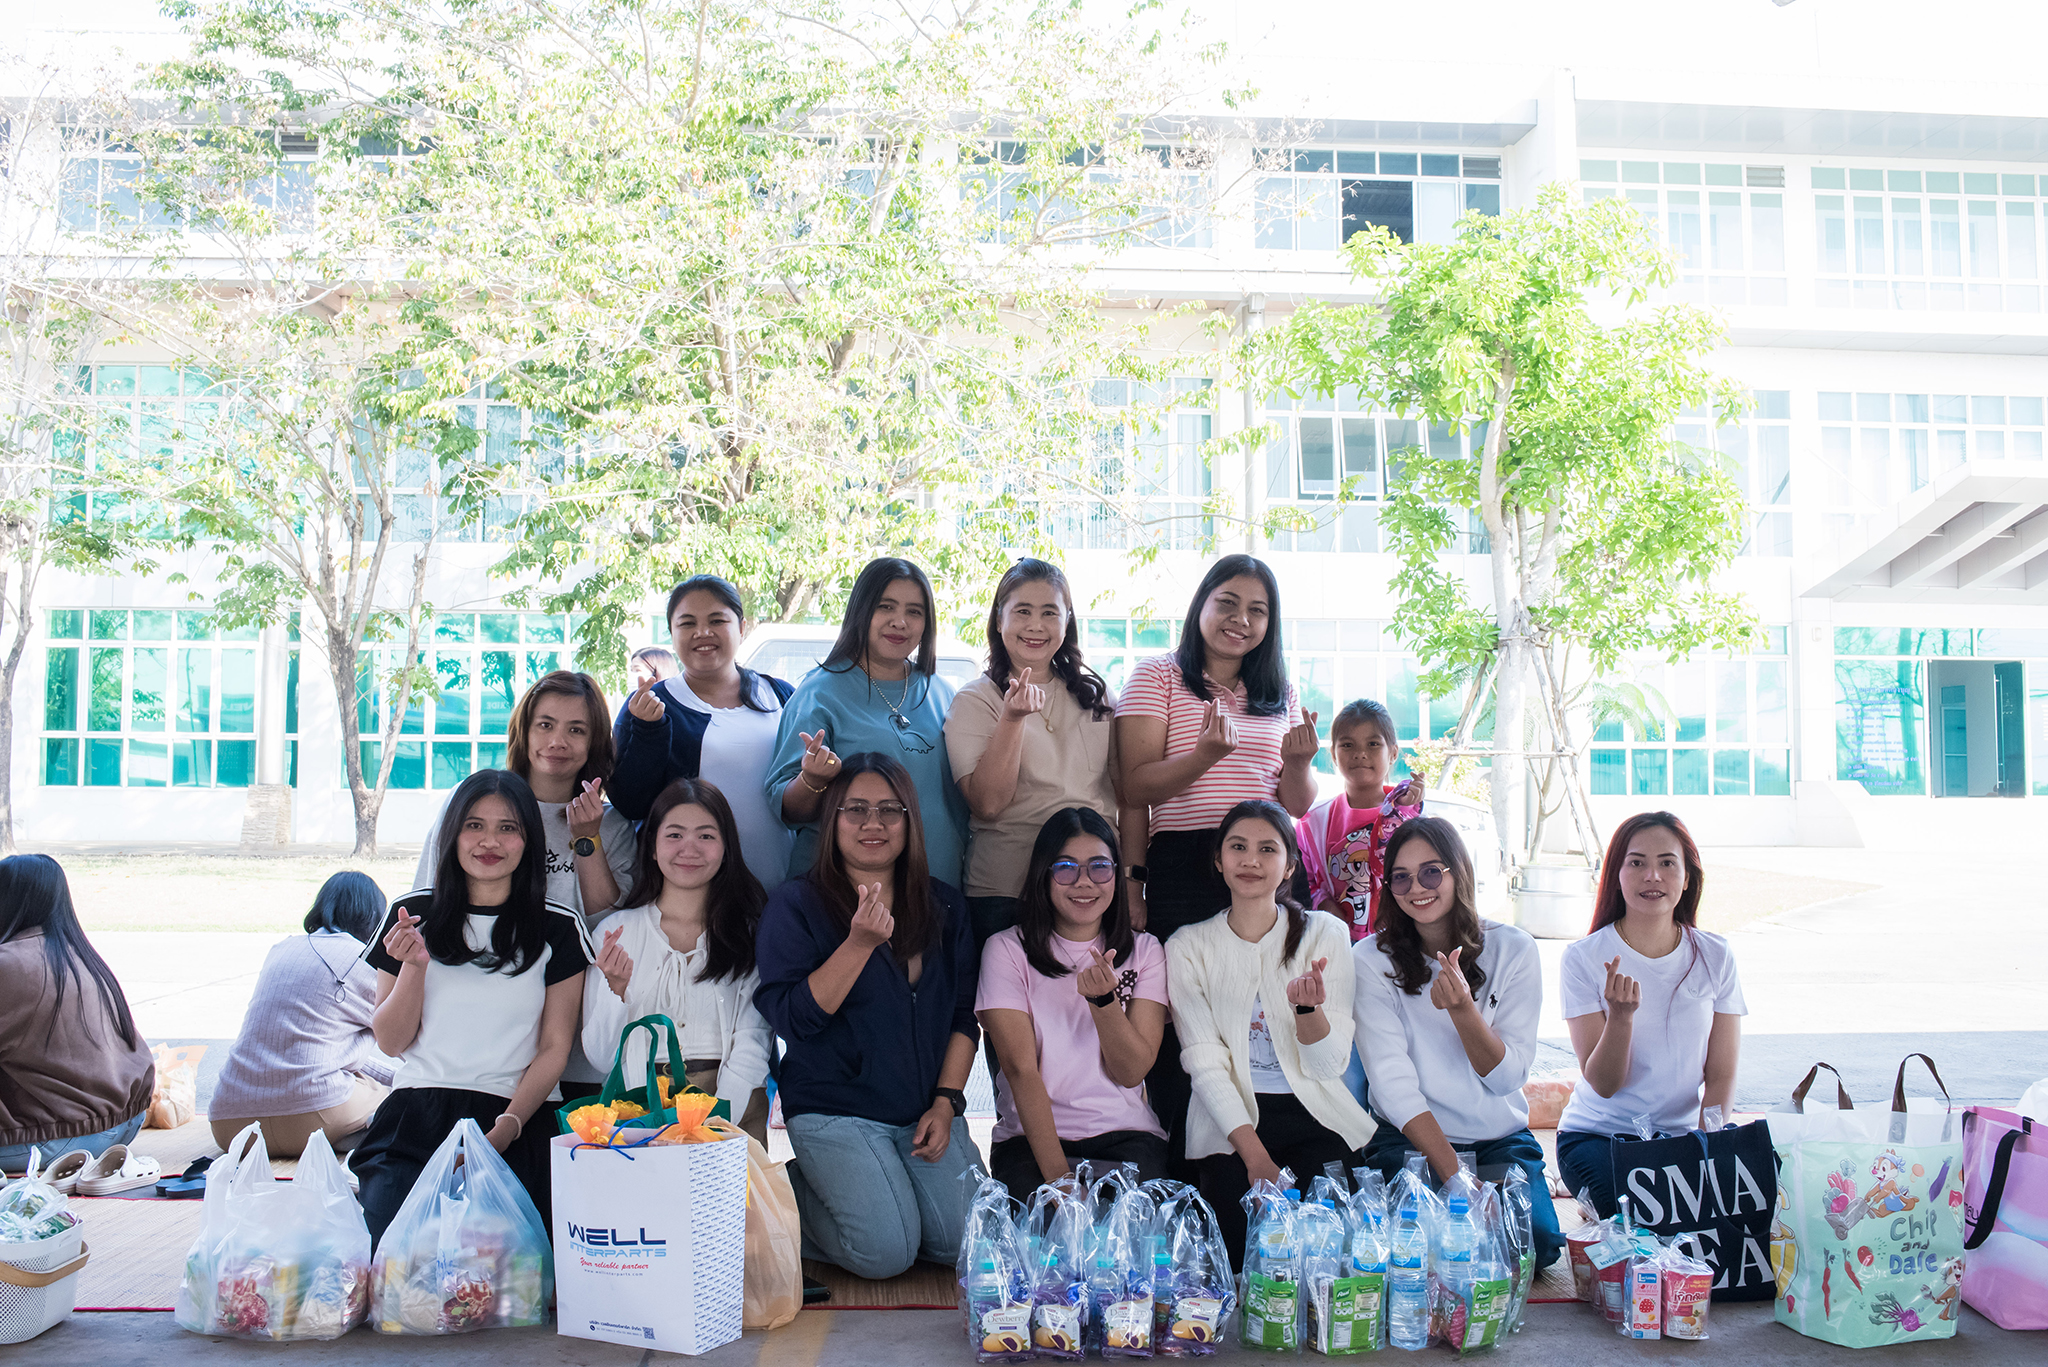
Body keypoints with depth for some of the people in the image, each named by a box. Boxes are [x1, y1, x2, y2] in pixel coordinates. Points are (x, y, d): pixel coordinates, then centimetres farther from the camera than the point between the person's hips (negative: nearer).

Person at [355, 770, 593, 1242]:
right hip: (416, 1116, 2)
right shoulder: (413, 915, 10)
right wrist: (414, 968, -7)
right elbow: (391, 1042, 11)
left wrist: (506, 1128, -12)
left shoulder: (558, 928, 6)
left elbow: (555, 1047, 3)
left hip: (518, 1119, -1)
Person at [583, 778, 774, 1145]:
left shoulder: (751, 930, 8)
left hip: (733, 1114, 0)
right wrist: (616, 989, -10)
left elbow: (752, 1046, 0)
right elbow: (599, 1053, 7)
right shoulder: (615, 931, 11)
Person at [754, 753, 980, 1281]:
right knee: (886, 1252, -19)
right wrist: (861, 943, -22)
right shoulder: (796, 905, -3)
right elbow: (793, 1016, -13)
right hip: (835, 1111, -4)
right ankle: (796, 1192, 11)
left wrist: (946, 1100, -2)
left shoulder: (944, 905, 10)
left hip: (928, 1111, 4)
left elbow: (963, 1014, 10)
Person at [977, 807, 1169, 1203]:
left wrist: (1102, 998, -17)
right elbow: (1020, 1068, -8)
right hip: (1031, 1137, -2)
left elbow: (1131, 1072, 1)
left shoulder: (1145, 951, 9)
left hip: (1126, 1134, 2)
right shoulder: (1007, 949, 1)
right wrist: (1056, 1173, -19)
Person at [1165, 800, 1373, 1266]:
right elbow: (1205, 1063, -5)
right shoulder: (1188, 947, 4)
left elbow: (1329, 1066, -1)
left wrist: (1308, 1006, -23)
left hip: (1318, 1120, 1)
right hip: (1231, 1121, 0)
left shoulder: (1325, 934, 3)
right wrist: (1255, 1157, -17)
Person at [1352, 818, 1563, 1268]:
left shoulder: (1513, 949, -2)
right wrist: (1455, 1177, -22)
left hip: (1501, 1138, 1)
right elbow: (1393, 1083, -13)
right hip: (1408, 1139, -1)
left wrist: (1463, 1009, -26)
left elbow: (1507, 1078, -7)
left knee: (1537, 1241, -24)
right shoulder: (1372, 959, -7)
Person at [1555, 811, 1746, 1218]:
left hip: (1685, 1135, 3)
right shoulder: (1583, 958, -8)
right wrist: (1621, 1014, -29)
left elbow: (1721, 1074, 2)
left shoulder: (1715, 957, 2)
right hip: (1598, 1135, -3)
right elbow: (1604, 1084, -11)